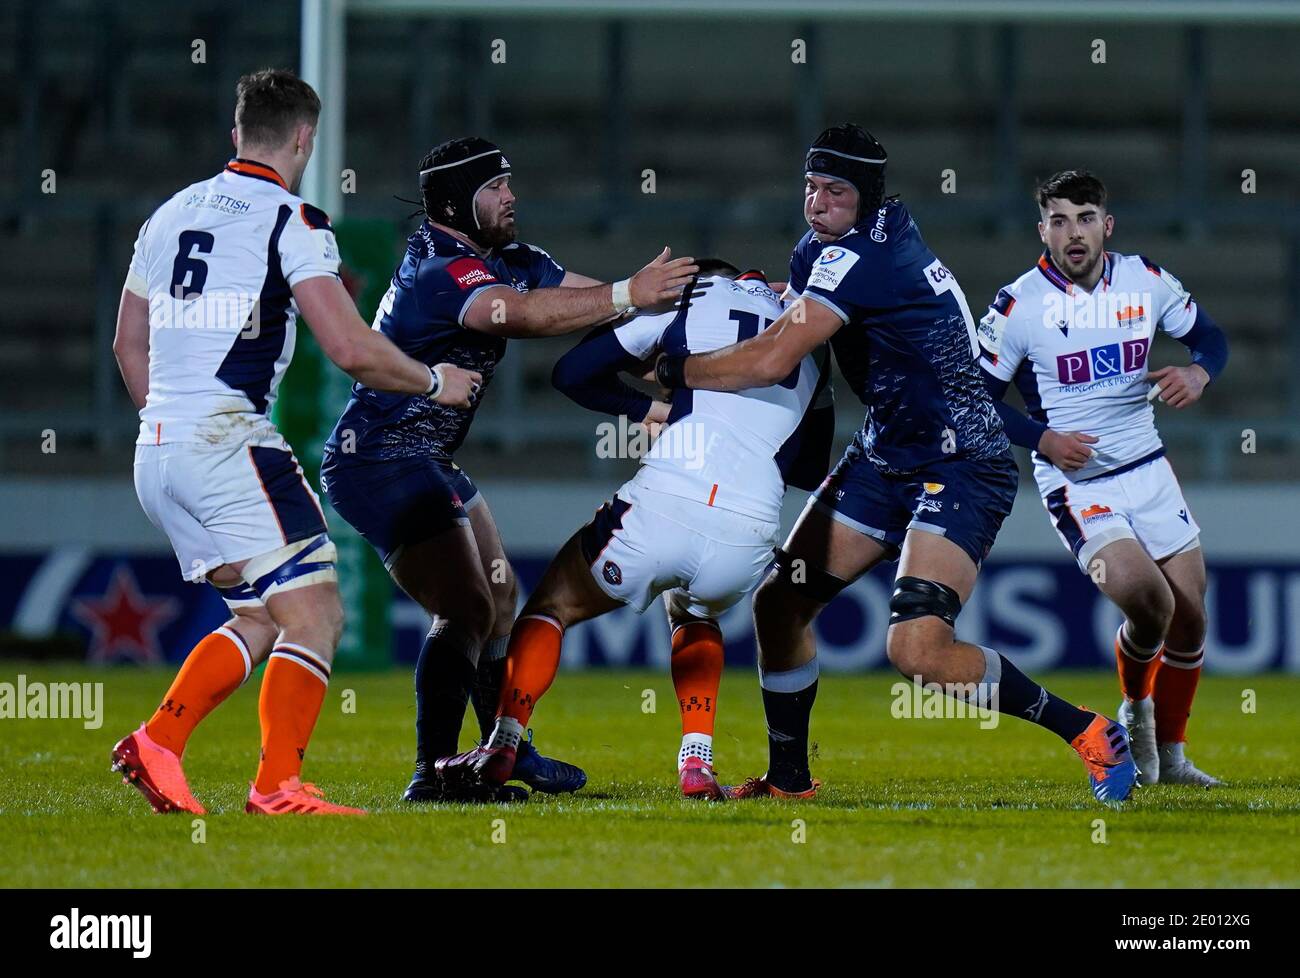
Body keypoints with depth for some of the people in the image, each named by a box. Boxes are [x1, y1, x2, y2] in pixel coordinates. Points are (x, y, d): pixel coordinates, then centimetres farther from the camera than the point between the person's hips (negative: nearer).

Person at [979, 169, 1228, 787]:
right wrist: (1041, 439, -18)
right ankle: (1134, 707, 10)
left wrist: (1199, 372, -10)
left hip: (1148, 471, 4)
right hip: (1076, 484, -4)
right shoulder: (1019, 306, -10)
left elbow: (1209, 335, 13)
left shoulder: (1146, 281, 0)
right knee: (1147, 602, -22)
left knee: (1189, 616, 3)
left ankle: (1170, 757, 23)